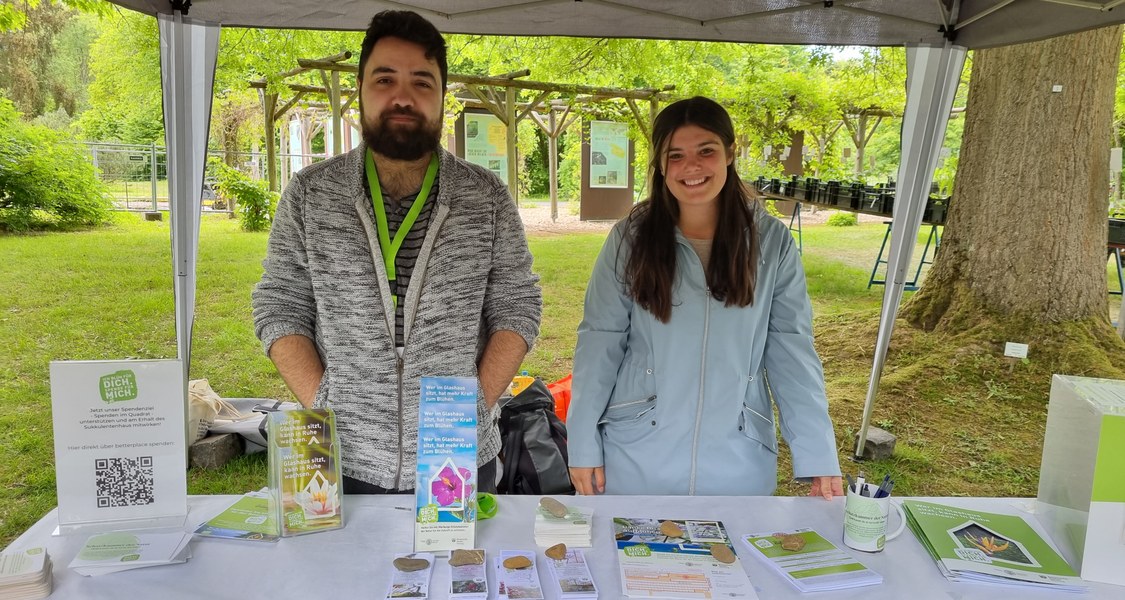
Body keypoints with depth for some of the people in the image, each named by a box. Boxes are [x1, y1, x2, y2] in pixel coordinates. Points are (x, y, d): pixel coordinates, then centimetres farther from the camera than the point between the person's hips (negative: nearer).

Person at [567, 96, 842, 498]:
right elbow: (599, 343, -4)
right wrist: (584, 445, -4)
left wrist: (818, 455, -7)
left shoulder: (772, 242, -4)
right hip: (635, 458, 0)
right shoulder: (630, 238, -6)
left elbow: (791, 350, -3)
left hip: (738, 463, 1)